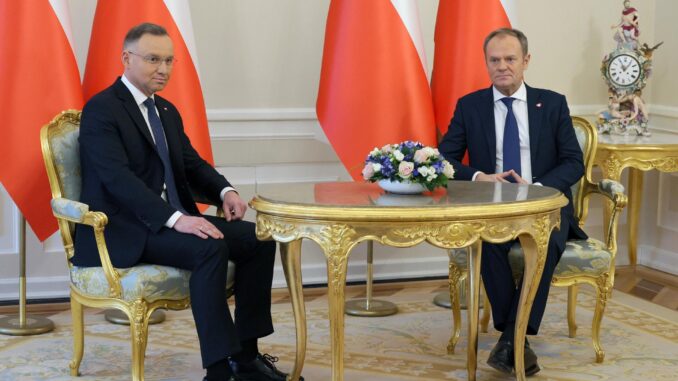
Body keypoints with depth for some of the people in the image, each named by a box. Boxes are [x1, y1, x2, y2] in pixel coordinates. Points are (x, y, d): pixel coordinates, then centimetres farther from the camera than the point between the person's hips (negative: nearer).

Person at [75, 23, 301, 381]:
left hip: (172, 218, 9)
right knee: (210, 248, -32)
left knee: (258, 240, -8)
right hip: (124, 230, -9)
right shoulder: (101, 109, -10)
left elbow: (192, 164, 19)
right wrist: (176, 218, -32)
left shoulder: (167, 110, 17)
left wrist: (225, 191, -3)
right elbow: (118, 178, -22)